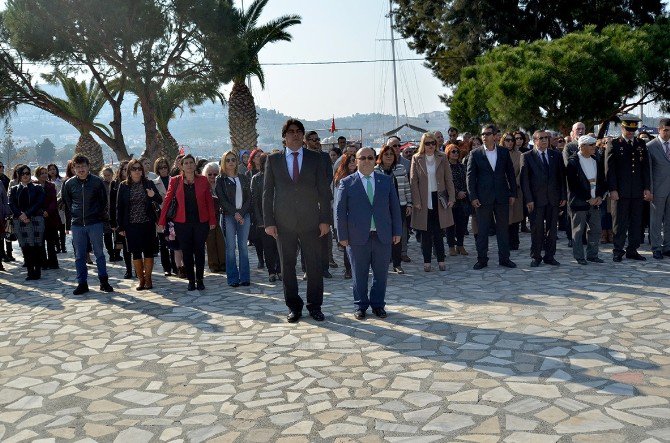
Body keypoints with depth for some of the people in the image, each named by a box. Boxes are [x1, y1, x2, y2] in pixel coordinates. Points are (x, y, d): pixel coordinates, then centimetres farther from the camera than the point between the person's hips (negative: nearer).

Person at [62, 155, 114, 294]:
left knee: (99, 253, 5)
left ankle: (104, 281, 14)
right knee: (79, 256, 7)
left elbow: (104, 200, 6)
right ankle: (82, 283, 14)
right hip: (77, 225, 2)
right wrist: (73, 214, 10)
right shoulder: (69, 183, 1)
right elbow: (66, 202, 16)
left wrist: (99, 214, 6)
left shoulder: (97, 181, -4)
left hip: (95, 223, -2)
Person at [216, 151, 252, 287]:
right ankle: (233, 278, 1)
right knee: (230, 247, -3)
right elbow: (222, 199, -3)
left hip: (244, 215, 2)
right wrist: (234, 213, -12)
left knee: (243, 246, 1)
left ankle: (245, 277, 5)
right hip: (229, 216, -2)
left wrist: (241, 212, -6)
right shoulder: (220, 180, 6)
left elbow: (249, 198, 8)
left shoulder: (244, 178, 13)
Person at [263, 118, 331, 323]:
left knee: (314, 266, 4)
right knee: (287, 266, 7)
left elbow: (323, 191, 4)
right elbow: (267, 193, 5)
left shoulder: (315, 158, 5)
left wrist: (325, 219, -3)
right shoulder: (273, 160, 6)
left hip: (310, 221, 0)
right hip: (284, 222, 0)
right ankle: (294, 307, 19)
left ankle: (315, 306, 18)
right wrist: (269, 222, -2)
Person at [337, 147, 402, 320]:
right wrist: (343, 236, -5)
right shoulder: (347, 183, 0)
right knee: (359, 274, 7)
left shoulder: (386, 180, 8)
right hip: (357, 237, -2)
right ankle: (360, 306, 22)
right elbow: (340, 211, -1)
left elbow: (395, 207, 9)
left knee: (381, 273, 9)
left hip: (383, 236, 2)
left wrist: (397, 231, 5)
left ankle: (378, 304, 25)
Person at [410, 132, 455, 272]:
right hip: (424, 200, -1)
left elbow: (449, 179, 5)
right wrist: (416, 201, -8)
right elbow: (413, 181, -2)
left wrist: (451, 197, -2)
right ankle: (427, 262, 10)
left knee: (438, 231, 2)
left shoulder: (442, 158, 5)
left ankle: (441, 260, 9)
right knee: (426, 233, 3)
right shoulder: (416, 159, 1)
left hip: (439, 198, 1)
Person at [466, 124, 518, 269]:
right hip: (483, 197, -2)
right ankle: (482, 259, 11)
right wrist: (473, 197, -8)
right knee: (482, 230, 2)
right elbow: (470, 176, -1)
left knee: (503, 228, 7)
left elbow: (510, 174, 9)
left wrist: (513, 193, 4)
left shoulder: (504, 152, 6)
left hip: (502, 197, 2)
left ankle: (504, 258, 16)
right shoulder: (475, 153, 0)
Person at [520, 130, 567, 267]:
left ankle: (550, 256, 17)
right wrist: (528, 199, -11)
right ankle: (536, 257, 11)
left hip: (553, 198, 3)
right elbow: (524, 179, -5)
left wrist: (563, 196, 4)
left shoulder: (556, 155, 10)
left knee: (552, 228, 7)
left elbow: (562, 176, 11)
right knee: (536, 229, 1)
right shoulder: (527, 156, -1)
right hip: (536, 198, -3)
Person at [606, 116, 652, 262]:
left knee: (636, 222, 7)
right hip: (620, 191, -4)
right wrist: (612, 189, -12)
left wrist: (647, 188, 5)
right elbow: (609, 169, -5)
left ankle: (632, 250, 16)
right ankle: (618, 251, 8)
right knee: (620, 222, 0)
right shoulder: (614, 145, -1)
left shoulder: (641, 144, 12)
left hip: (638, 191, 4)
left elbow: (646, 167, 12)